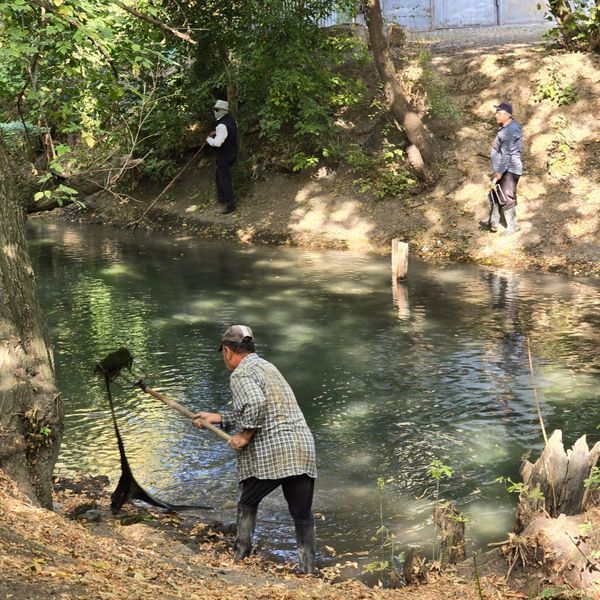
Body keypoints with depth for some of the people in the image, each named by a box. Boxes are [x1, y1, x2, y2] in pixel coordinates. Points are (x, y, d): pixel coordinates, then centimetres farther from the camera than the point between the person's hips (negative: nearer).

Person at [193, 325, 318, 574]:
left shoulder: (241, 374, -3)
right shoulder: (267, 367, 24)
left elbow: (256, 404, -23)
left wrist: (244, 435, -11)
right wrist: (216, 418, 29)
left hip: (271, 452, -7)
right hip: (303, 447, 7)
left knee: (247, 504, 15)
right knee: (302, 514, 7)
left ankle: (240, 557, 14)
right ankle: (308, 570, 5)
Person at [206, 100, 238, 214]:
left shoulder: (222, 126, -29)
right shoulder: (231, 120, 1)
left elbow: (217, 143, -30)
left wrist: (209, 139, -11)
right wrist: (217, 133, 12)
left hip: (225, 156, -10)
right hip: (232, 152, 10)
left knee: (225, 180, 1)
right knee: (219, 175, 25)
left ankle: (231, 205, 8)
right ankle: (221, 198, 38)